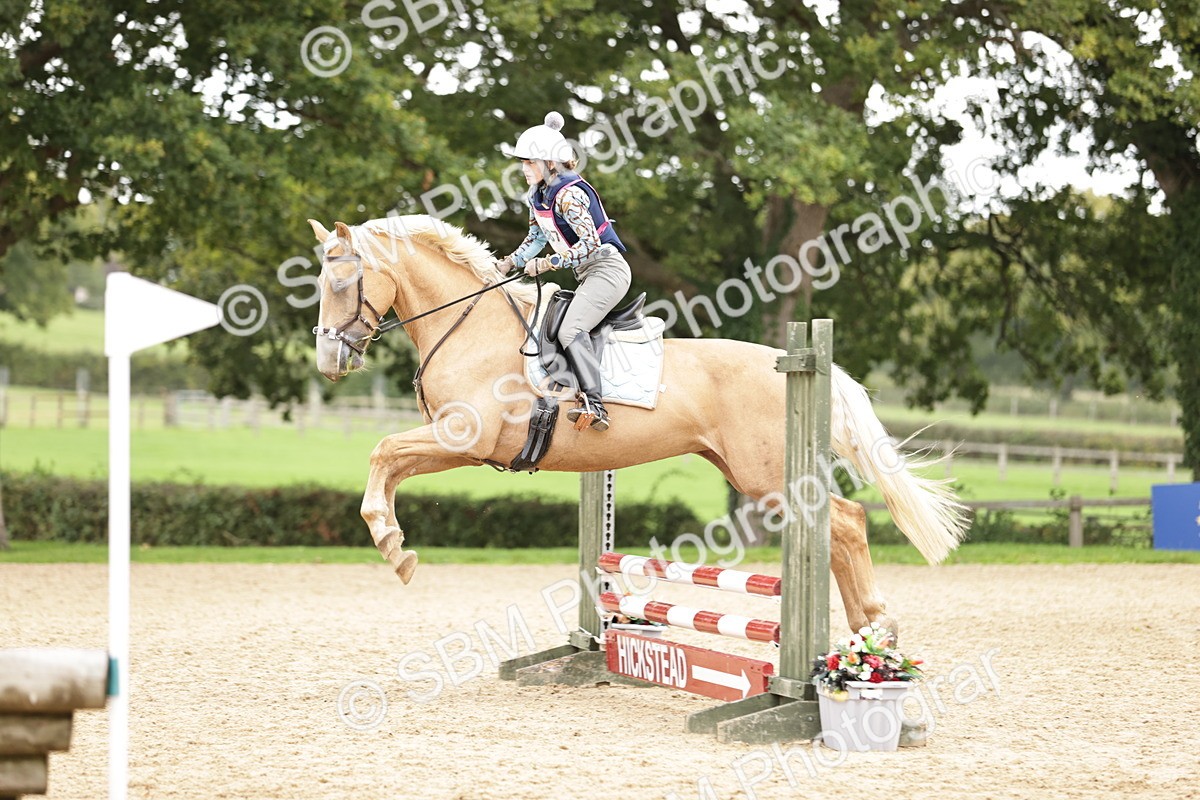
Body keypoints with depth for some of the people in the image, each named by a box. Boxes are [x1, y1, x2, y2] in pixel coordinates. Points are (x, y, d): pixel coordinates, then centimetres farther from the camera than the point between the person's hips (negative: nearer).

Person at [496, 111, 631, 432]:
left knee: (570, 329, -25)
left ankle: (595, 405, -34)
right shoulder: (537, 197, 10)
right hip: (586, 276, 11)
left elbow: (590, 242, -25)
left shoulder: (568, 194, -19)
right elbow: (536, 238, 23)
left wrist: (547, 263, -23)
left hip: (607, 269, -11)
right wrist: (510, 262, 8)